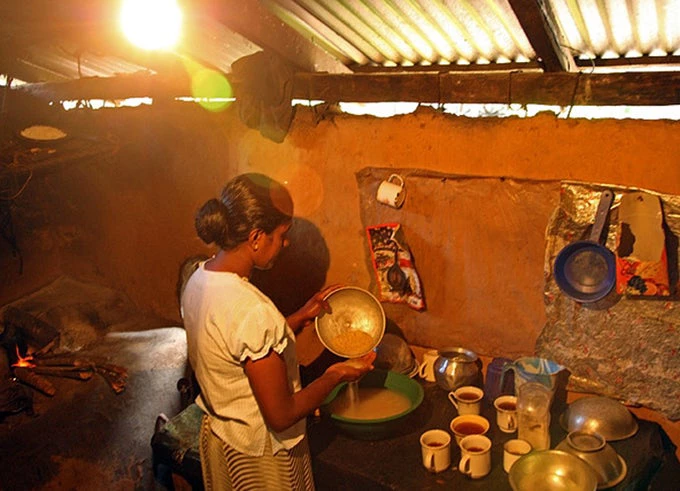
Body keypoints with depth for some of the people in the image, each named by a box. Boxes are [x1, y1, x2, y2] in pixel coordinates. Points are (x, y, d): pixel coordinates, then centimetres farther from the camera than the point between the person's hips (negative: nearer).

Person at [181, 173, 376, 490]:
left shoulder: (199, 278, -8)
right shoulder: (252, 311, -35)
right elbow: (281, 415, -26)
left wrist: (300, 317, 1)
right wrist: (334, 376, -13)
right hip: (261, 455, -8)